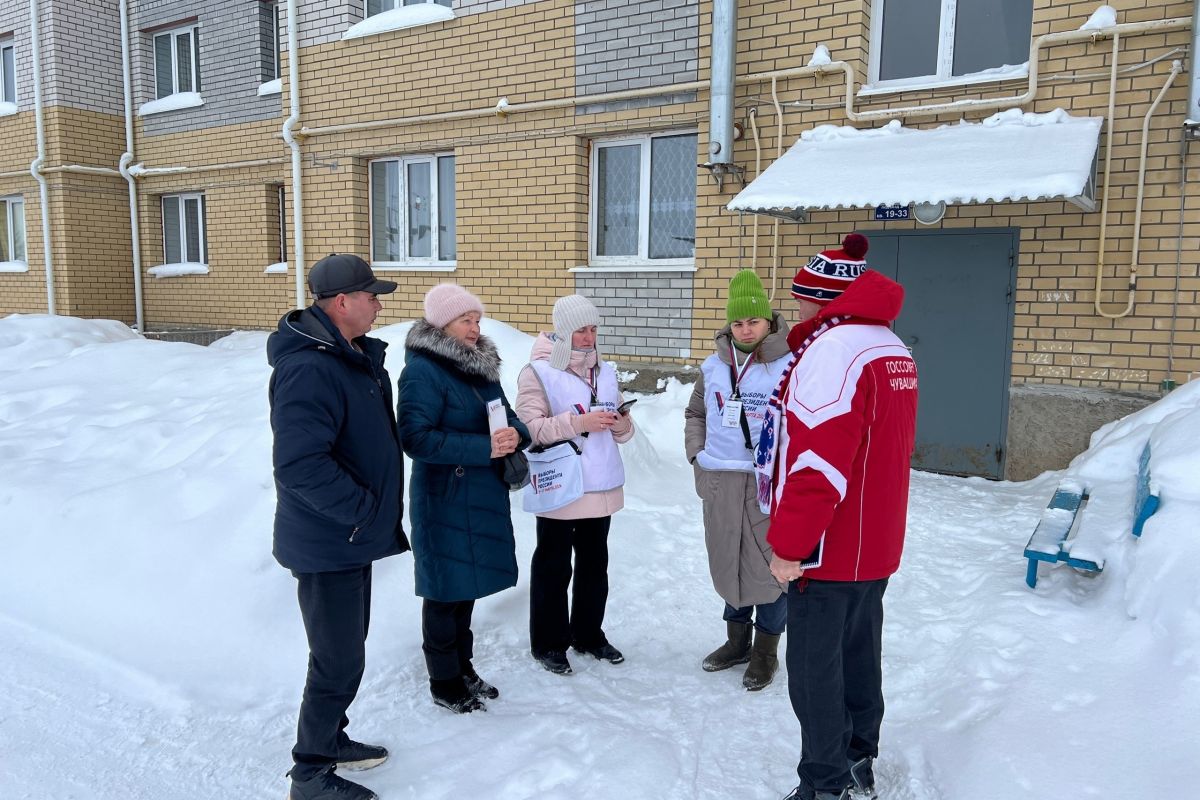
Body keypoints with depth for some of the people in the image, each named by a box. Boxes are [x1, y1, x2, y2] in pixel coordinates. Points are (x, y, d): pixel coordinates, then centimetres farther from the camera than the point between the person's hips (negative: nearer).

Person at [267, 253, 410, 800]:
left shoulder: (354, 355, 8)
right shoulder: (310, 369, -26)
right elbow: (299, 465, -33)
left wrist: (373, 511, 15)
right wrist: (364, 510, -23)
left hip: (352, 536, 10)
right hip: (328, 543, -10)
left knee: (346, 647, 23)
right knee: (340, 663, 2)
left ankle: (330, 739, 41)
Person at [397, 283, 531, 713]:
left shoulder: (480, 364, 8)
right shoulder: (423, 370, -16)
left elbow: (507, 416, 14)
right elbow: (415, 436, -23)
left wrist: (515, 434, -10)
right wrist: (483, 448, -27)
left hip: (482, 495, 8)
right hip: (444, 498, -8)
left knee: (467, 584, 19)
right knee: (445, 588, 5)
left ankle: (463, 666, 35)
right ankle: (445, 683, 22)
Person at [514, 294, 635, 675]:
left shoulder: (605, 371, 10)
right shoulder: (539, 372, -8)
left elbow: (621, 430, 15)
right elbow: (528, 427, -18)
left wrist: (622, 423, -9)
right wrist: (578, 422, -25)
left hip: (601, 487, 6)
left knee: (595, 564, 17)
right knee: (554, 568, 6)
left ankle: (589, 633, 34)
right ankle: (548, 643, 21)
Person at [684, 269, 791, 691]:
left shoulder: (789, 366, -9)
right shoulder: (713, 366, 7)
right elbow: (695, 414, 20)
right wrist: (697, 454, 9)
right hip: (719, 481, 5)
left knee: (768, 562, 3)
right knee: (727, 559, 16)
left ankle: (766, 650, 22)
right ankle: (737, 638, 35)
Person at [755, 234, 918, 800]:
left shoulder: (833, 349, -20)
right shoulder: (892, 349, 11)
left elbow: (818, 461, -26)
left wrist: (789, 545, -20)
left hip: (829, 549, -9)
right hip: (876, 545, 9)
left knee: (814, 667, 2)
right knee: (859, 655, 19)